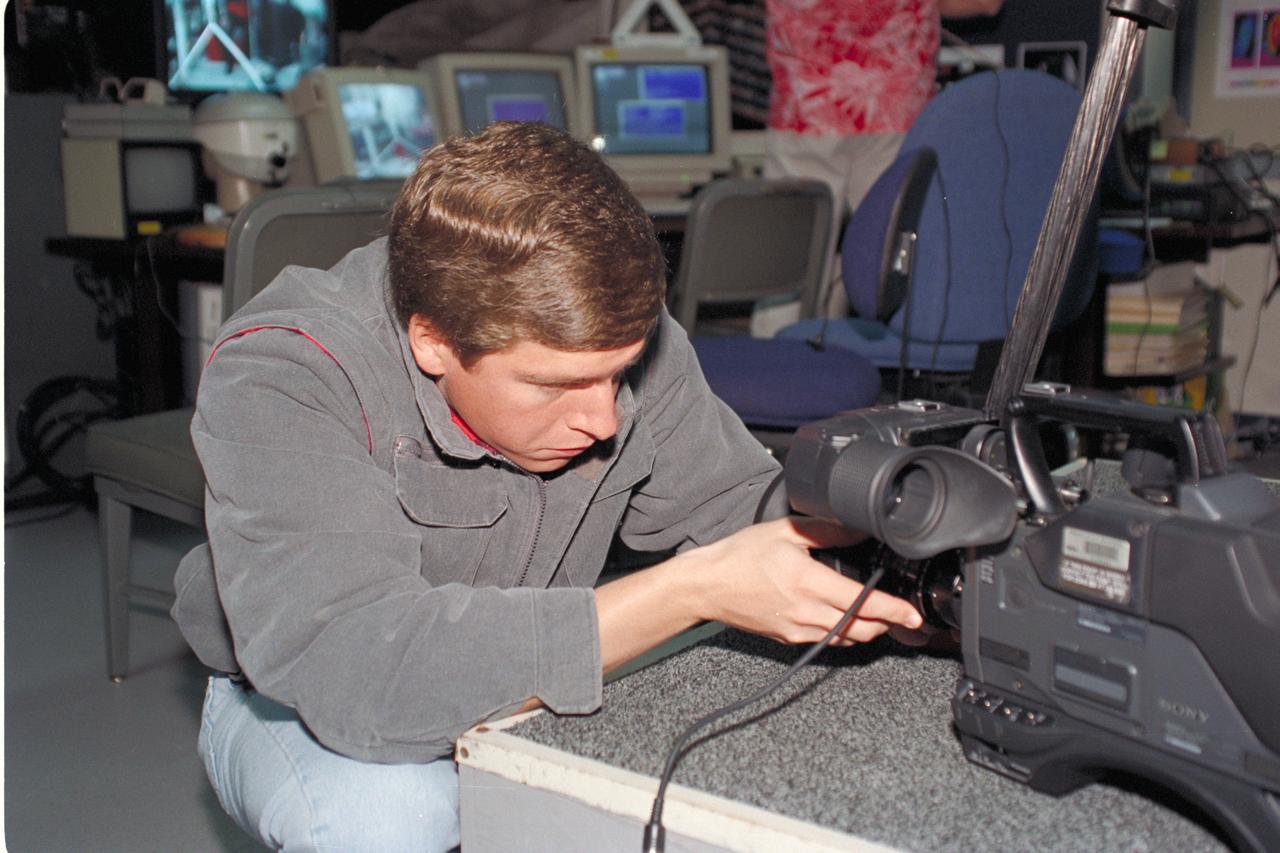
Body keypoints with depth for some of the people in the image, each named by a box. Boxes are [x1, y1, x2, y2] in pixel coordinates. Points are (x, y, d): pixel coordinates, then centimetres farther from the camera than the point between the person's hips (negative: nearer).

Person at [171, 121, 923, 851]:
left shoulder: (612, 337, -17)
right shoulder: (277, 376, -31)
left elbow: (735, 504, -5)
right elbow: (358, 672, -43)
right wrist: (691, 592, -44)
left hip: (524, 696, 4)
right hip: (302, 712, -3)